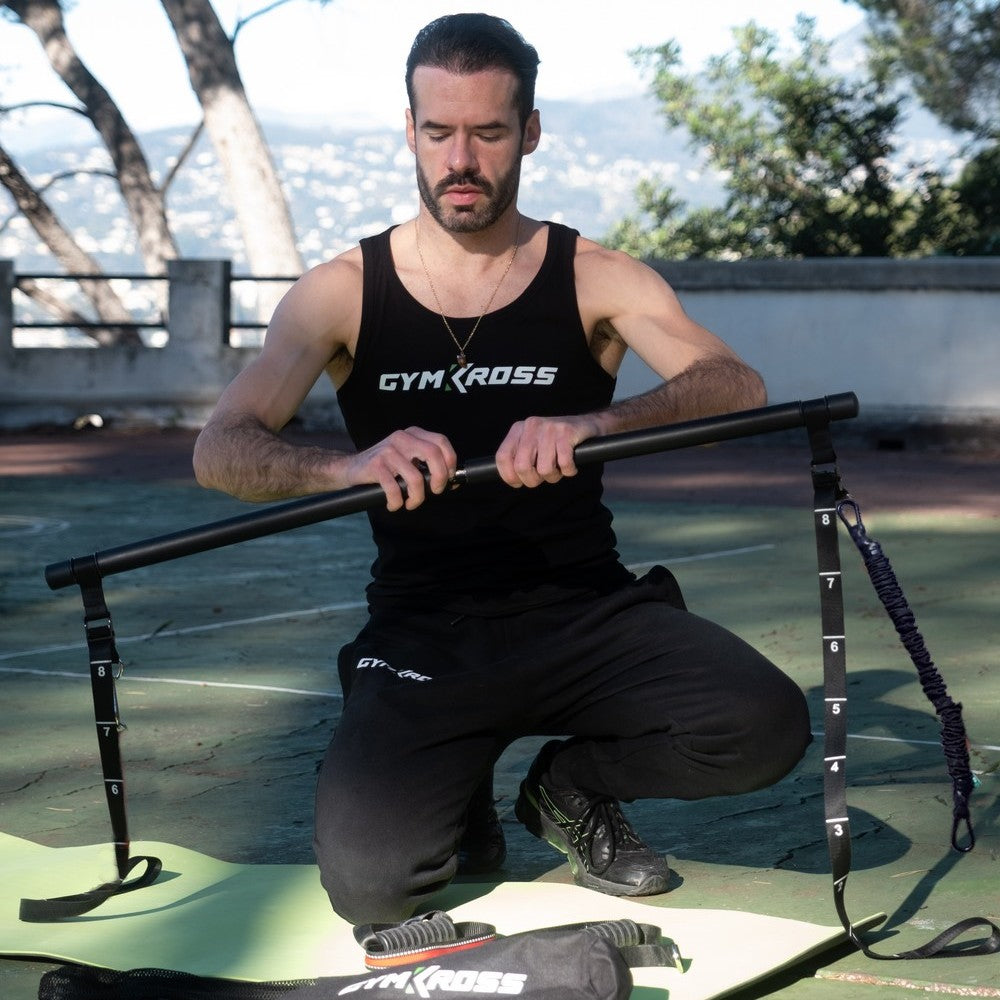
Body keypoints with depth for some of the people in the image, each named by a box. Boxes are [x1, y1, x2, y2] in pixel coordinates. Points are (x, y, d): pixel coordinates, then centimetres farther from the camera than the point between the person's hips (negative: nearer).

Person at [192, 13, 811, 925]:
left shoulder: (594, 280, 2)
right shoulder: (343, 293, 1)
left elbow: (737, 388, -16)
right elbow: (219, 453, -11)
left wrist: (594, 424, -37)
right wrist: (352, 465, -34)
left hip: (583, 610, 1)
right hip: (426, 627, -1)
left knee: (764, 729, -26)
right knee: (369, 884, -25)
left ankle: (573, 783, 7)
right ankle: (461, 805, 14)